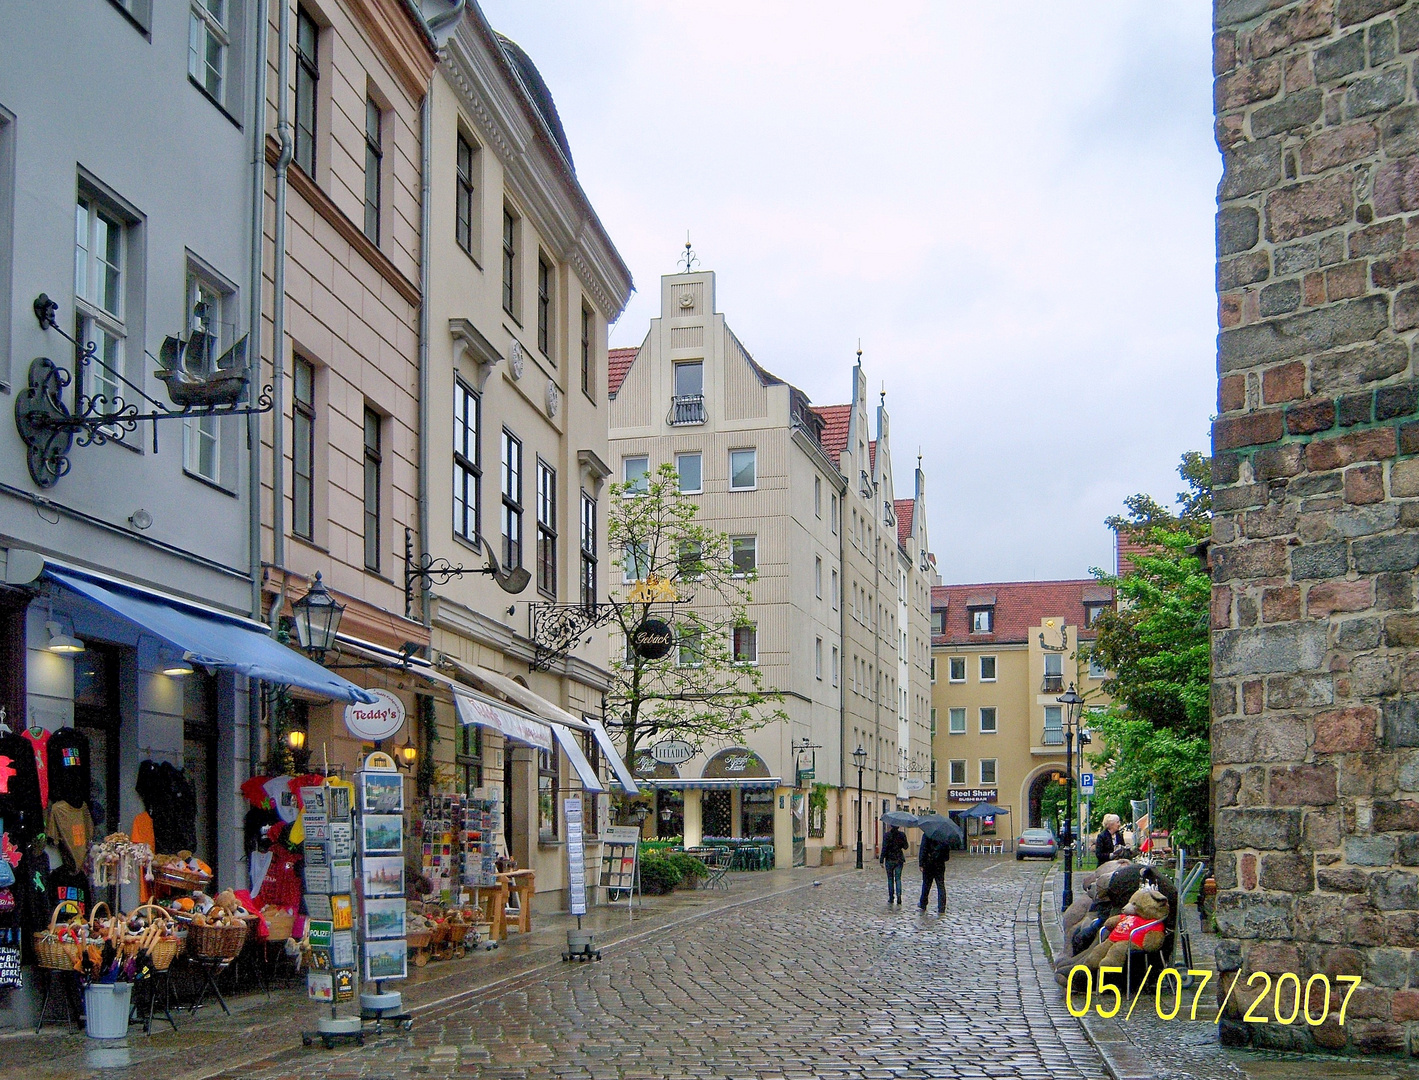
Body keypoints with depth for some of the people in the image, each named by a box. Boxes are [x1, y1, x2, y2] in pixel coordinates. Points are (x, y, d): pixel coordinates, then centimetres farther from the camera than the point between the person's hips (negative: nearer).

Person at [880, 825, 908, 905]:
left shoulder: (887, 835, -11)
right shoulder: (902, 835, -4)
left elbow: (884, 848, -11)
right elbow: (905, 847, 4)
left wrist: (882, 860, -7)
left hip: (890, 860, -2)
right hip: (899, 859, 2)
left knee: (890, 879, 12)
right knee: (898, 879, 5)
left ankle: (891, 899, 15)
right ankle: (898, 898, -9)